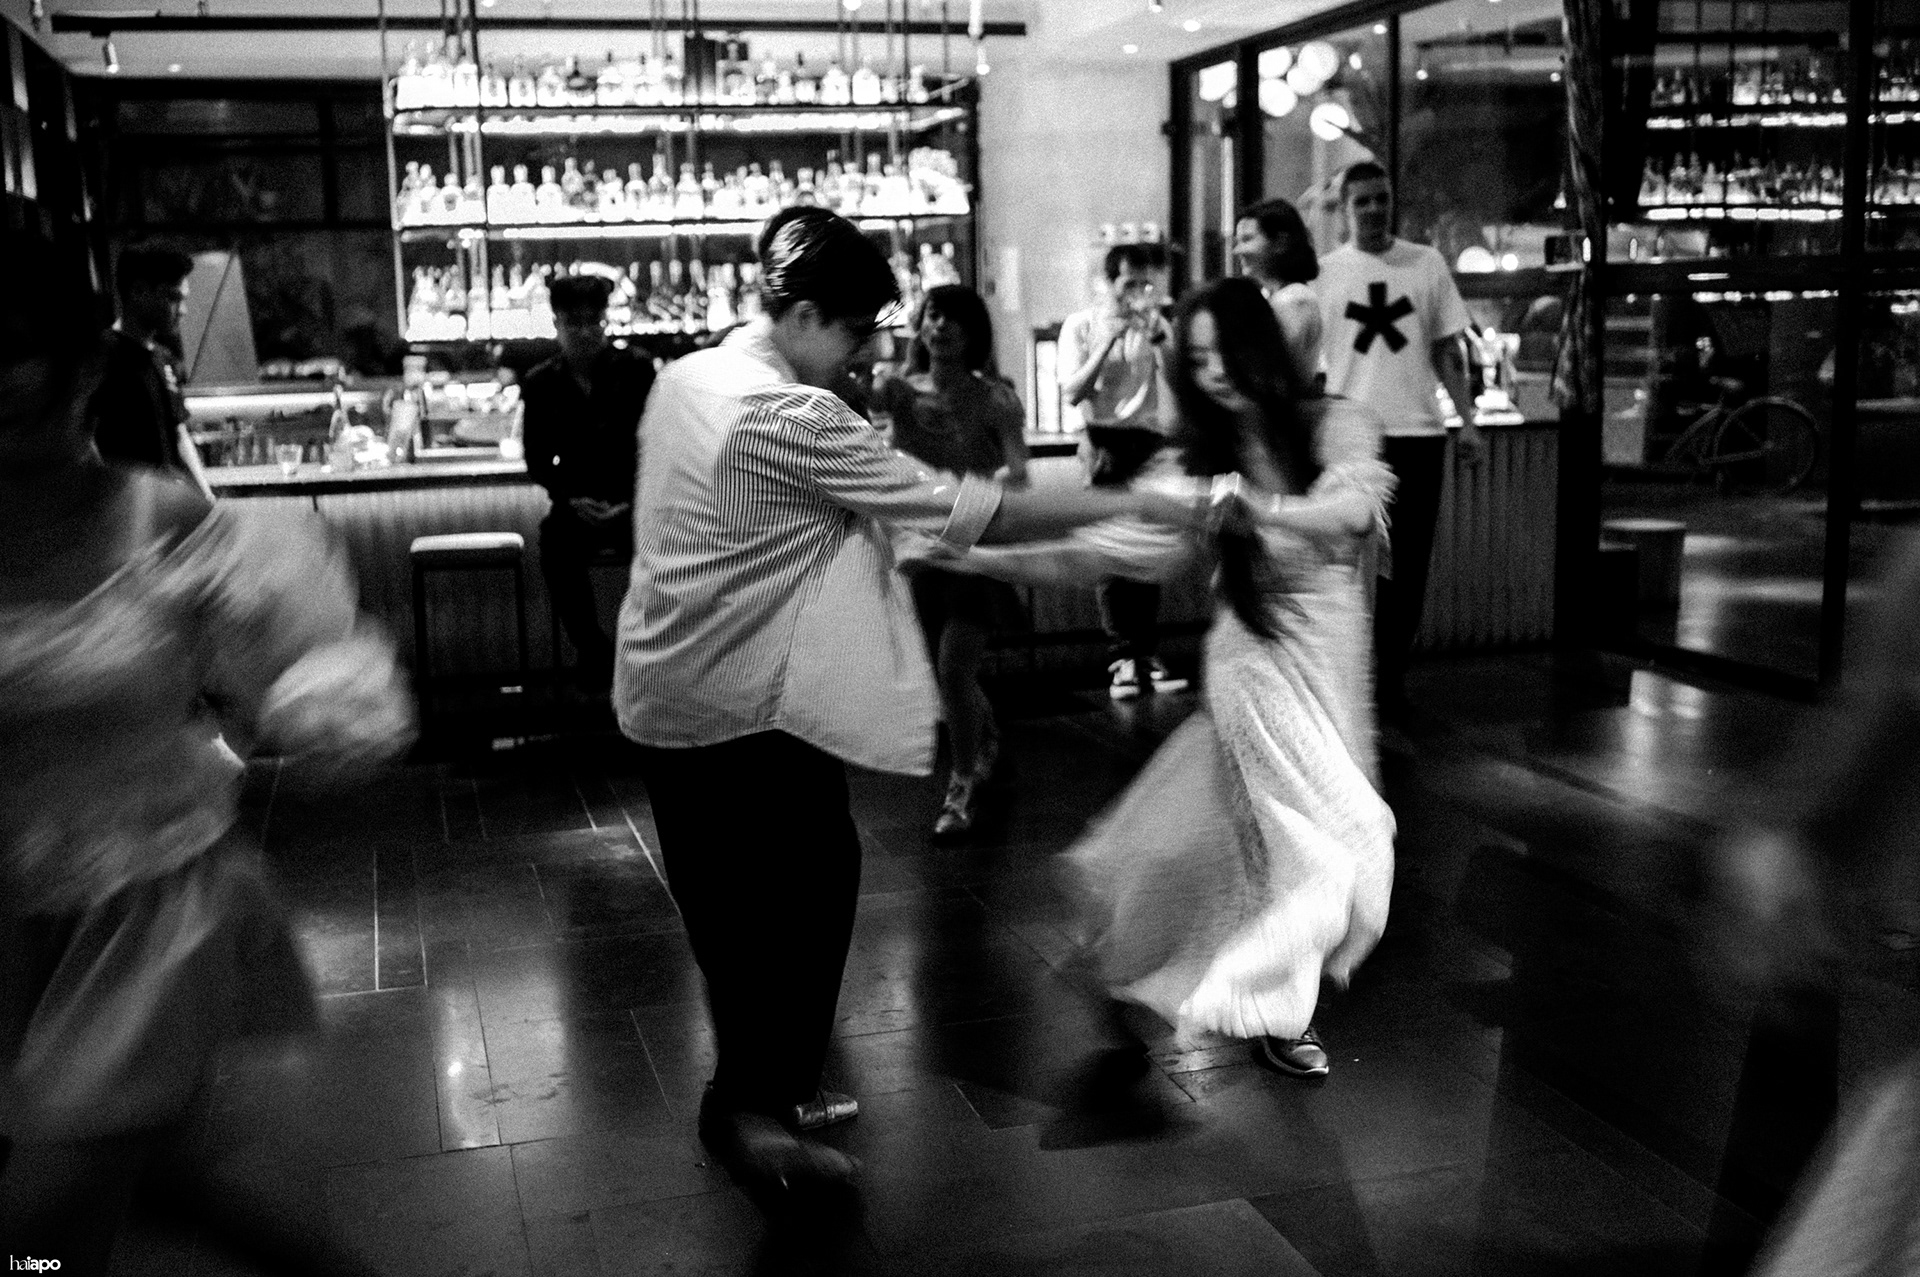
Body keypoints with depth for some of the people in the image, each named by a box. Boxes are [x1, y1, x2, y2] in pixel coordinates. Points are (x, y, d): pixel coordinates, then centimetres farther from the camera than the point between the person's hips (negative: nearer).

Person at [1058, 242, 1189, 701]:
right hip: (1105, 439, -2)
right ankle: (1122, 656, -6)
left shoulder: (1155, 323, 12)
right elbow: (1073, 393, -6)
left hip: (1152, 440, 3)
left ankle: (1146, 654, 5)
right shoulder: (1081, 325, 4)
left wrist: (1156, 333, -10)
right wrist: (1109, 338, -11)